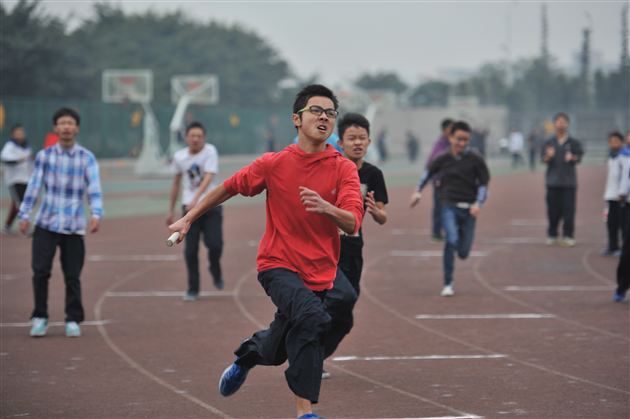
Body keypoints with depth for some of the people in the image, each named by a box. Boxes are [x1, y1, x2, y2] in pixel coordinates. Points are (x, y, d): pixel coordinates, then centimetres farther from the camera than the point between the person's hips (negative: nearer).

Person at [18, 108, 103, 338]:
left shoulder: (87, 158, 0)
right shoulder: (44, 156, 4)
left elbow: (94, 188, -9)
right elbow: (34, 186, 4)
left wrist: (96, 215, -23)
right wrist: (24, 215, -2)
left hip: (74, 226, -1)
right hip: (46, 224, 1)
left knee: (72, 276, 3)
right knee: (40, 271, -6)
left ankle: (73, 321, 15)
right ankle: (40, 317, 8)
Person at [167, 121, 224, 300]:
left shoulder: (210, 151, -7)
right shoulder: (179, 157, 5)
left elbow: (208, 177, -19)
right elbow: (176, 184, 18)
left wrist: (196, 199, -33)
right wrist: (171, 210, 19)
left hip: (211, 206, -3)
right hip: (190, 207, 3)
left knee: (215, 244, -14)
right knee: (190, 250, -2)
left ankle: (215, 271, 20)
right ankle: (193, 290, 11)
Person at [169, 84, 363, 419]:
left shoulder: (344, 169, -5)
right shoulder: (274, 164, -7)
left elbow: (352, 223, -17)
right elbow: (228, 188, 8)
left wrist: (327, 207, -37)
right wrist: (188, 219, 10)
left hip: (319, 274, 3)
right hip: (278, 264, -3)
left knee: (275, 351, 19)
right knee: (313, 317, -32)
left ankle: (246, 357, 57)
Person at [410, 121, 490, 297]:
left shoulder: (475, 159, -3)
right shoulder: (443, 159, 2)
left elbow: (484, 183, 3)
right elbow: (428, 172, 22)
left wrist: (478, 203, -11)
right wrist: (418, 191, 18)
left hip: (468, 209, 1)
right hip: (449, 206, -1)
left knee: (463, 253, 2)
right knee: (452, 239, -25)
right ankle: (448, 284, -17)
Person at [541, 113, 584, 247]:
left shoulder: (574, 143, 5)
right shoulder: (549, 143, 8)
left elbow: (579, 157, 1)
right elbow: (544, 160, 2)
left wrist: (572, 157, -21)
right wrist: (548, 156, -20)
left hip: (569, 181, -1)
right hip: (553, 180, 1)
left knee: (568, 208, -5)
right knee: (553, 209, 3)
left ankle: (568, 236, -2)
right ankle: (552, 235, 14)